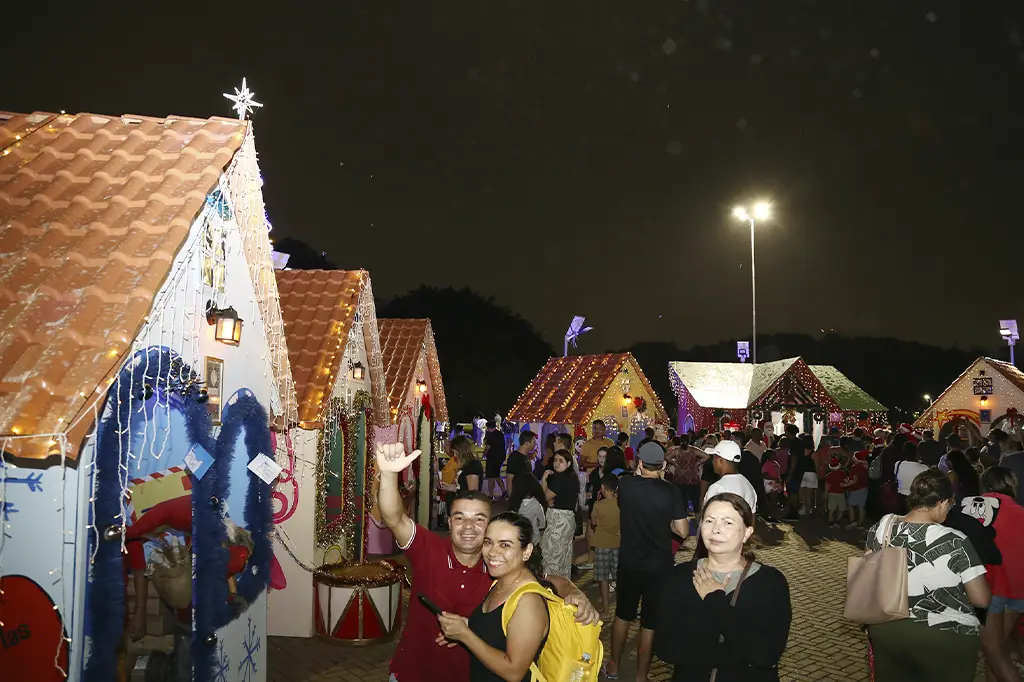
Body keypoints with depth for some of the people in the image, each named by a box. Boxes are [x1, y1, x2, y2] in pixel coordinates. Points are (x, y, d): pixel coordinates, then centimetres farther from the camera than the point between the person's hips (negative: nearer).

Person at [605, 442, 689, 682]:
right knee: (650, 623, 9)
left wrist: (639, 474, 13)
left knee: (623, 615, 21)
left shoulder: (625, 484, -8)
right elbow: (682, 531, -13)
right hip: (659, 566, -2)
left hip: (629, 562, 3)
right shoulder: (671, 491, -15)